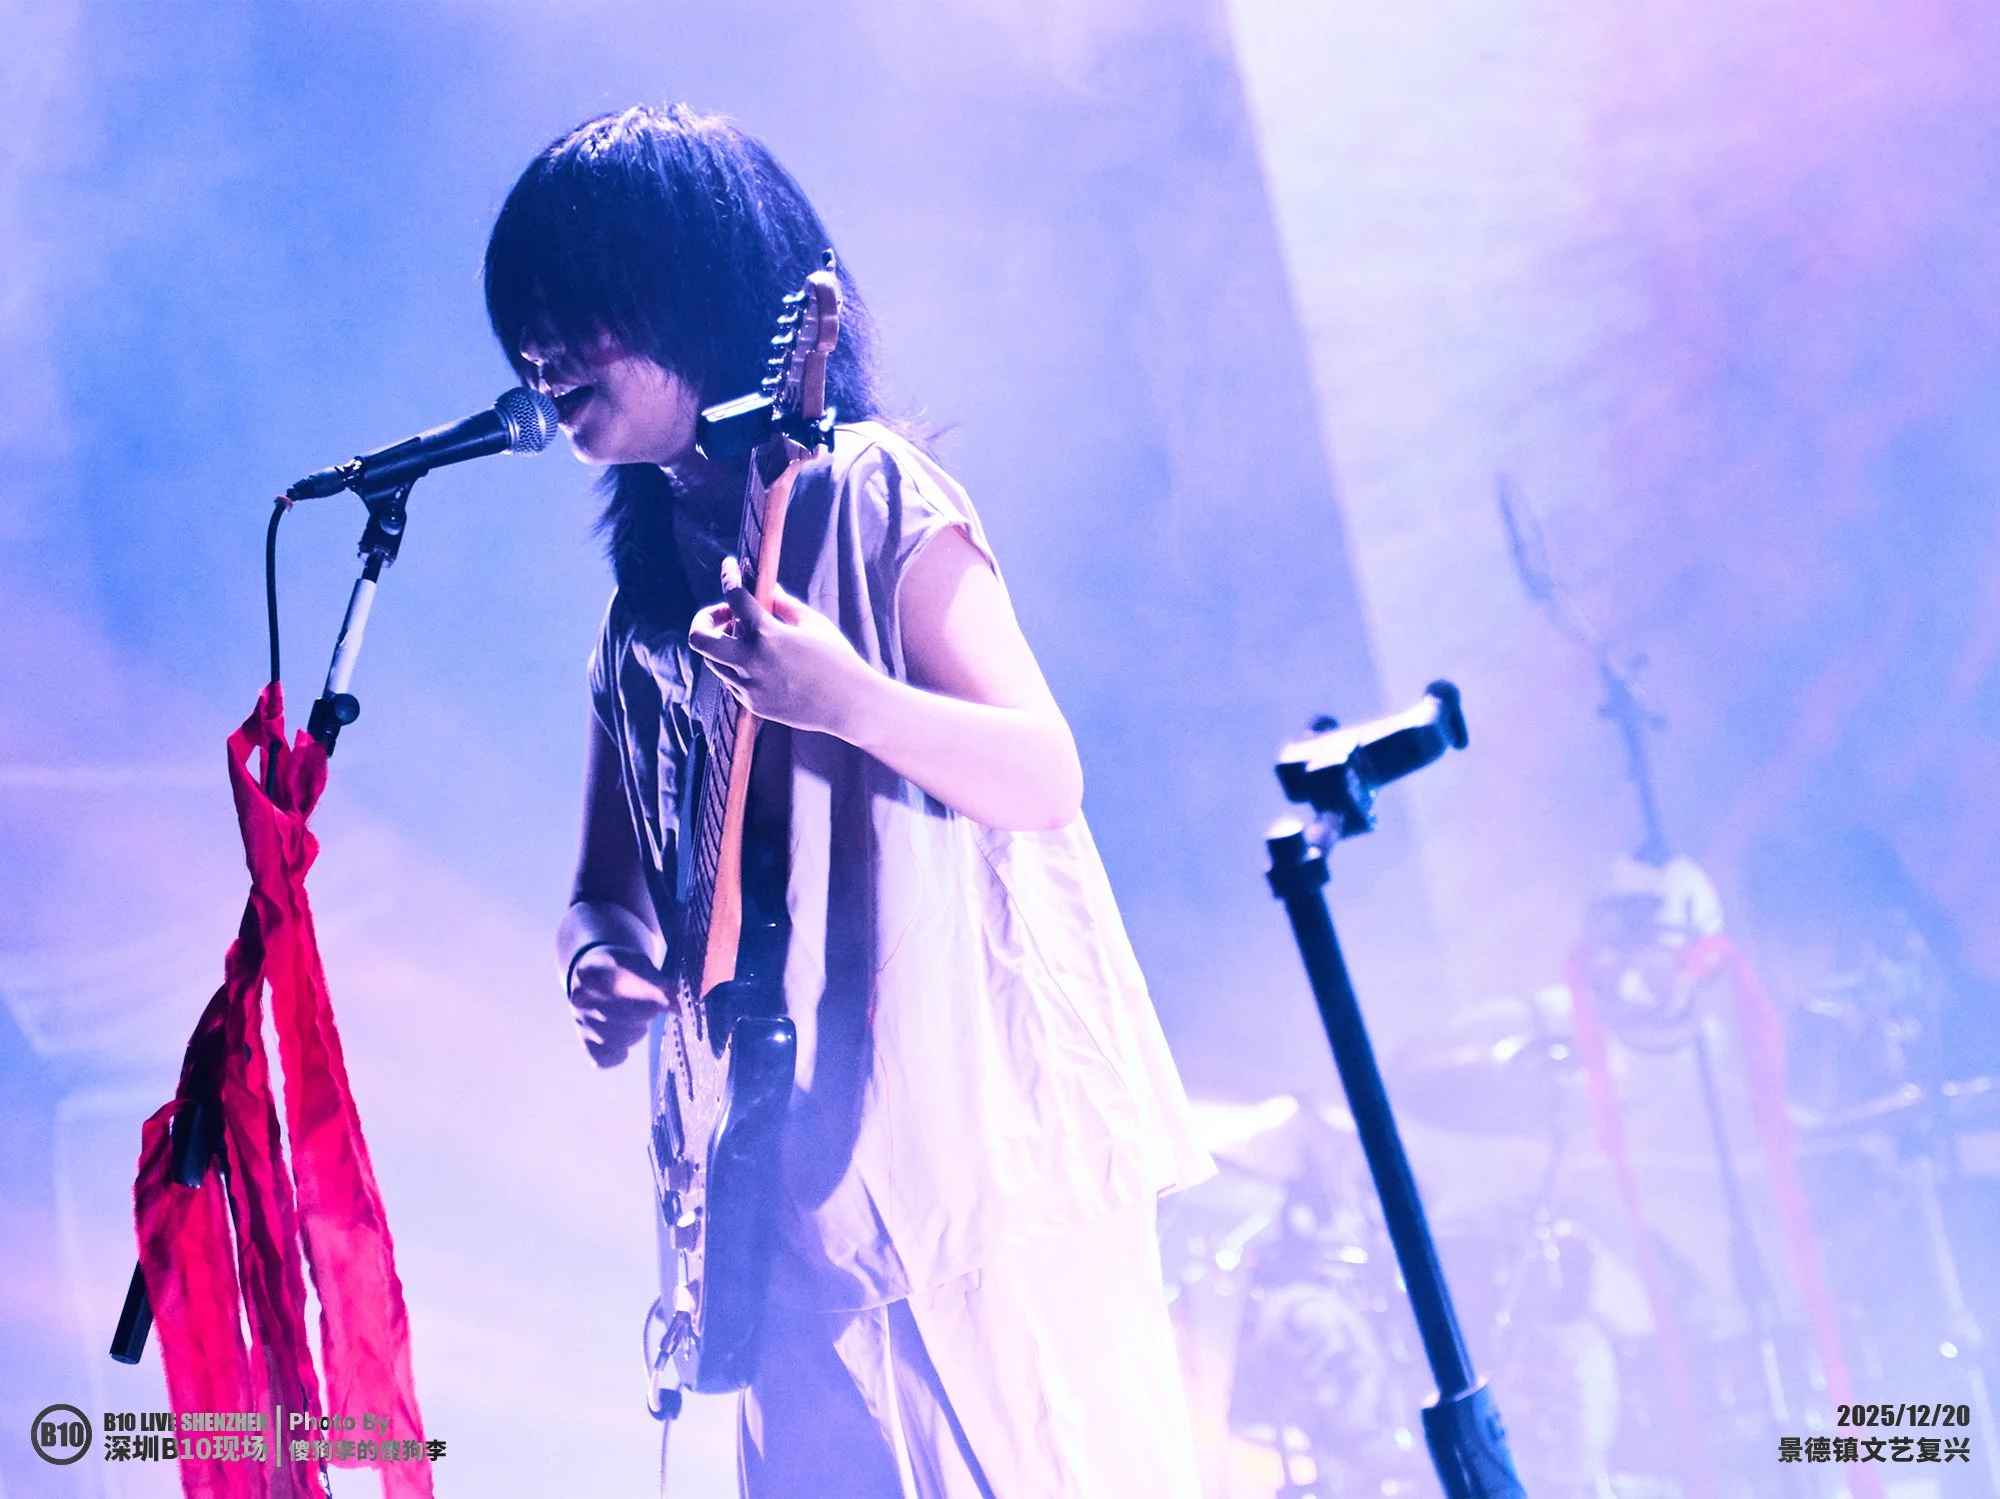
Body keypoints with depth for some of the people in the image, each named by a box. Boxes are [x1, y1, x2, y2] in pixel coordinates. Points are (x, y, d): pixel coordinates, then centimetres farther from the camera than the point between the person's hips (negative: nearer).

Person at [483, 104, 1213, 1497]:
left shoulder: (872, 494, -6)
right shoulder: (648, 584, 13)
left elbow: (1048, 778, -12)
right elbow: (609, 886, 17)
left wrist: (849, 701, -30)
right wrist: (607, 961, -6)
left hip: (980, 1130, -6)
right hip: (806, 1166, 6)